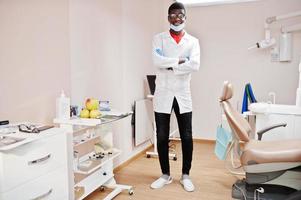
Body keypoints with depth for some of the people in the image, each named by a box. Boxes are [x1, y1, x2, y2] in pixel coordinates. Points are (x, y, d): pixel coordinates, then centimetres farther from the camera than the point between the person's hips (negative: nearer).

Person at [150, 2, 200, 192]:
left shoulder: (193, 41, 6)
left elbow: (195, 65, -11)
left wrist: (169, 66, -12)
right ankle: (165, 175, 23)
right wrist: (180, 60, -11)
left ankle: (186, 175, 22)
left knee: (187, 137, 4)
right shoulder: (159, 38, 5)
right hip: (163, 93, 0)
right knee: (162, 137, 6)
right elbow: (157, 60, -13)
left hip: (183, 94, 1)